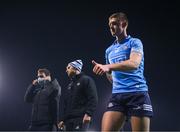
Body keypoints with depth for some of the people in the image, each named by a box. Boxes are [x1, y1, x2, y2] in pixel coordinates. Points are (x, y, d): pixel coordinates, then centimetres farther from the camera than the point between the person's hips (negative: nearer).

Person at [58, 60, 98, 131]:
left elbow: (93, 98, -9)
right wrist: (63, 119, 18)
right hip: (69, 120, 8)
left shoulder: (86, 80, 3)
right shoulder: (70, 85, 28)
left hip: (81, 118, -8)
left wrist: (88, 113, -21)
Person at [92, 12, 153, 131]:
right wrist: (103, 69, 12)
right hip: (117, 95, 5)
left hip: (138, 94, -5)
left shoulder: (134, 43, 3)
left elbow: (134, 63, -19)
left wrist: (108, 66, -29)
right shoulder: (109, 50, 21)